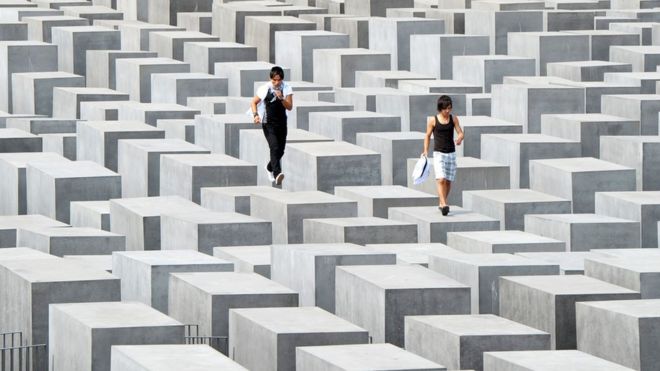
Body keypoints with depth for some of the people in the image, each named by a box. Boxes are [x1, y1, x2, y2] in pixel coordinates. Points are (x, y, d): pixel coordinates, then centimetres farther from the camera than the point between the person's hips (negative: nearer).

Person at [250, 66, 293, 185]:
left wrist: (281, 98, -26)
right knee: (274, 147, -23)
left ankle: (270, 167, 43)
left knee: (280, 151, 14)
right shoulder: (265, 89, -7)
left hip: (282, 124, 3)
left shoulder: (286, 89, -4)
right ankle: (277, 173, -35)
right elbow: (254, 102, 5)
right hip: (268, 124, -3)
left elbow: (289, 107, -9)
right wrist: (256, 115, -12)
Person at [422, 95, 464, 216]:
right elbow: (428, 136, 5)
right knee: (441, 179, -17)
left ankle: (441, 204, 23)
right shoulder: (433, 120, -4)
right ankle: (444, 204, -23)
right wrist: (425, 151, -3)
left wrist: (459, 139, -22)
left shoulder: (453, 119, 2)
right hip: (439, 153, -3)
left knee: (448, 181, 7)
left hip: (451, 153, 3)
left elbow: (460, 133, 1)